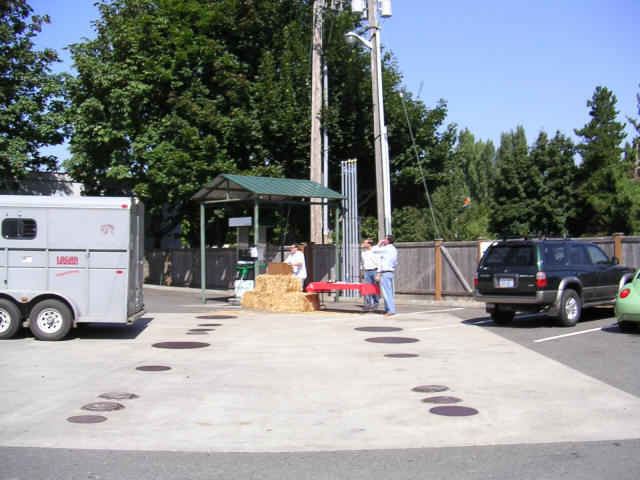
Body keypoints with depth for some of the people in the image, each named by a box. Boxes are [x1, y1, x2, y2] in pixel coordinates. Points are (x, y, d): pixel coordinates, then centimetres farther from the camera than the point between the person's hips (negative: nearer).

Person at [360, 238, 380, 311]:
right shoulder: (363, 252, 11)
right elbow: (362, 263, 21)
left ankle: (375, 304, 13)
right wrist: (361, 272, 20)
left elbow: (379, 263, -8)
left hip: (374, 271, -4)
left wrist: (378, 274, -14)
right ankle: (368, 304, 3)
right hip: (366, 272, 4)